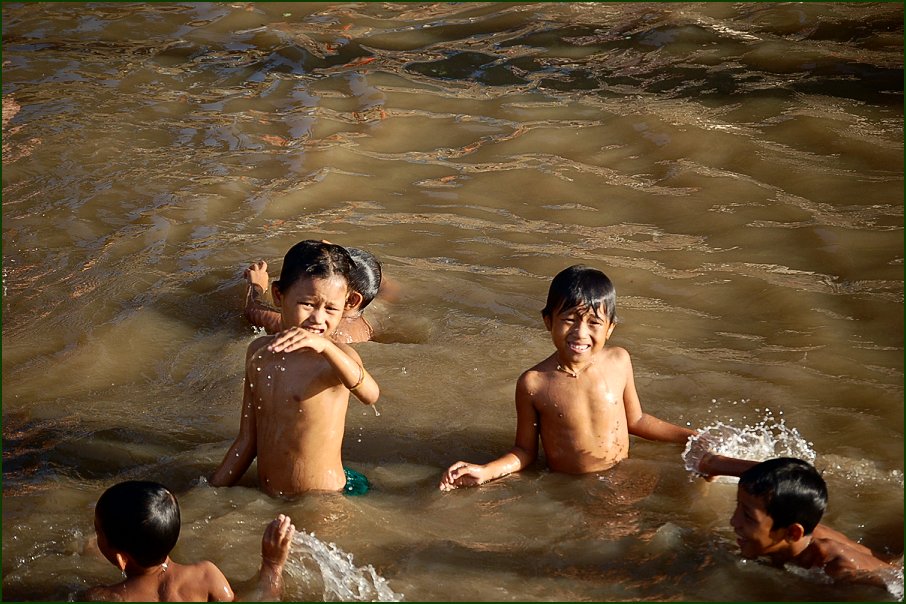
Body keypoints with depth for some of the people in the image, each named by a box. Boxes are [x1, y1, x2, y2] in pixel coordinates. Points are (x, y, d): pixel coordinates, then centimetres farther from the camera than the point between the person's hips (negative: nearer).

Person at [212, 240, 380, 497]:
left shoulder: (335, 356, -12)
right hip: (266, 496, 5)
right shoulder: (259, 352, 6)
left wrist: (325, 346, -49)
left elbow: (370, 395, -36)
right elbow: (247, 440, 14)